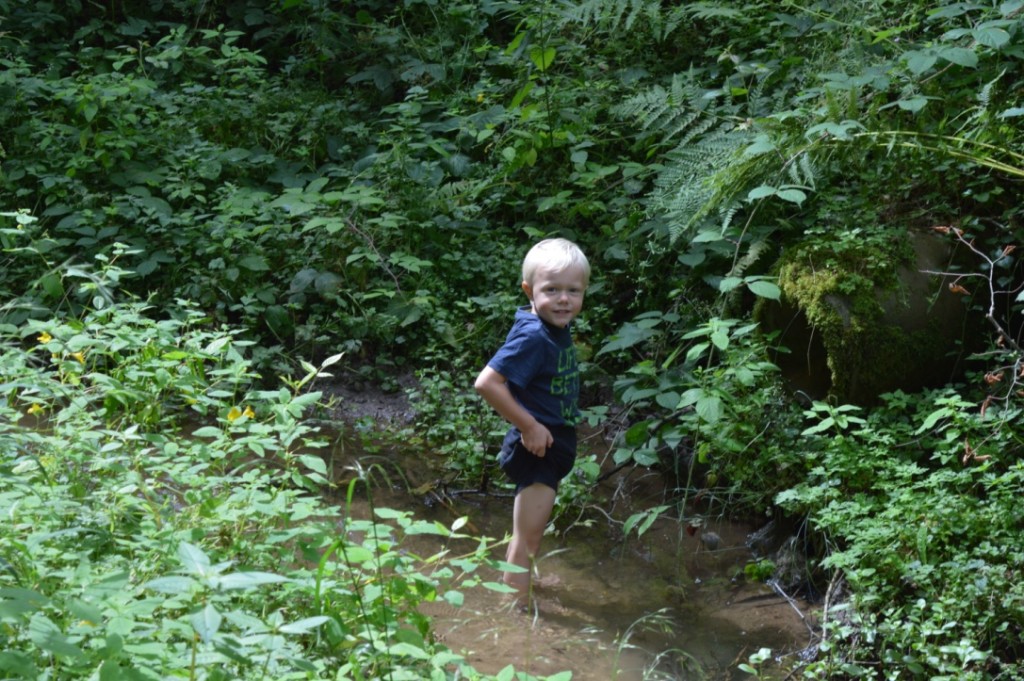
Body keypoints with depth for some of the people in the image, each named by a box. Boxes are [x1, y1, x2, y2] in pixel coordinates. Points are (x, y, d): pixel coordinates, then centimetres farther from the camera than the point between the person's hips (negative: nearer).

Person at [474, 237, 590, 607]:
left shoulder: (558, 328, 1)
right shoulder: (533, 336, -27)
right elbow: (486, 383, -33)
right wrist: (529, 426, -25)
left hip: (555, 442, 9)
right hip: (538, 447, -9)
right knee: (528, 538, 1)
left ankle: (516, 579, 46)